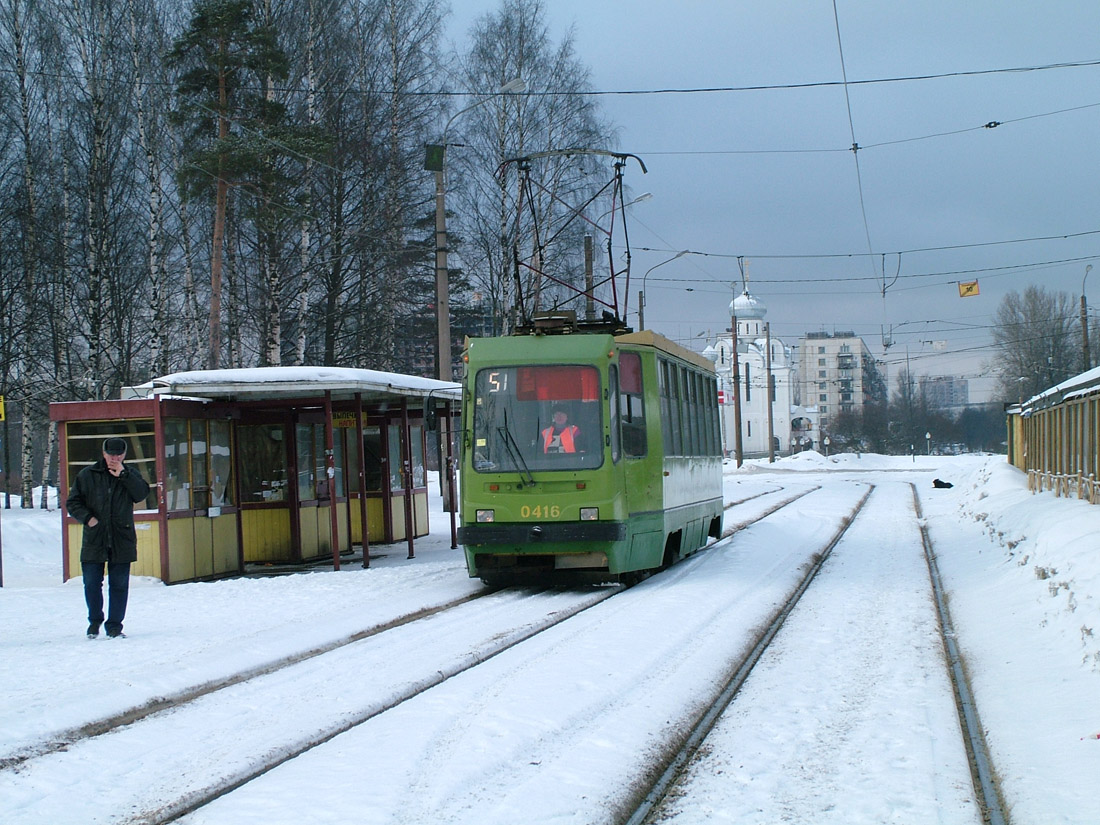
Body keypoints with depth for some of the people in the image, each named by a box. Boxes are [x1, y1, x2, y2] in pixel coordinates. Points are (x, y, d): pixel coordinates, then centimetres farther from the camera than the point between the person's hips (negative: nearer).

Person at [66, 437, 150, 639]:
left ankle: (115, 625, 11)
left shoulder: (130, 475, 7)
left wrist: (123, 475, -16)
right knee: (91, 584, 3)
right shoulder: (87, 475, 4)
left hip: (122, 541, 0)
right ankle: (95, 620, 24)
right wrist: (87, 518, -9)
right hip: (94, 541, 0)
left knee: (119, 585, 2)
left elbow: (142, 493, -11)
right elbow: (72, 502, 6)